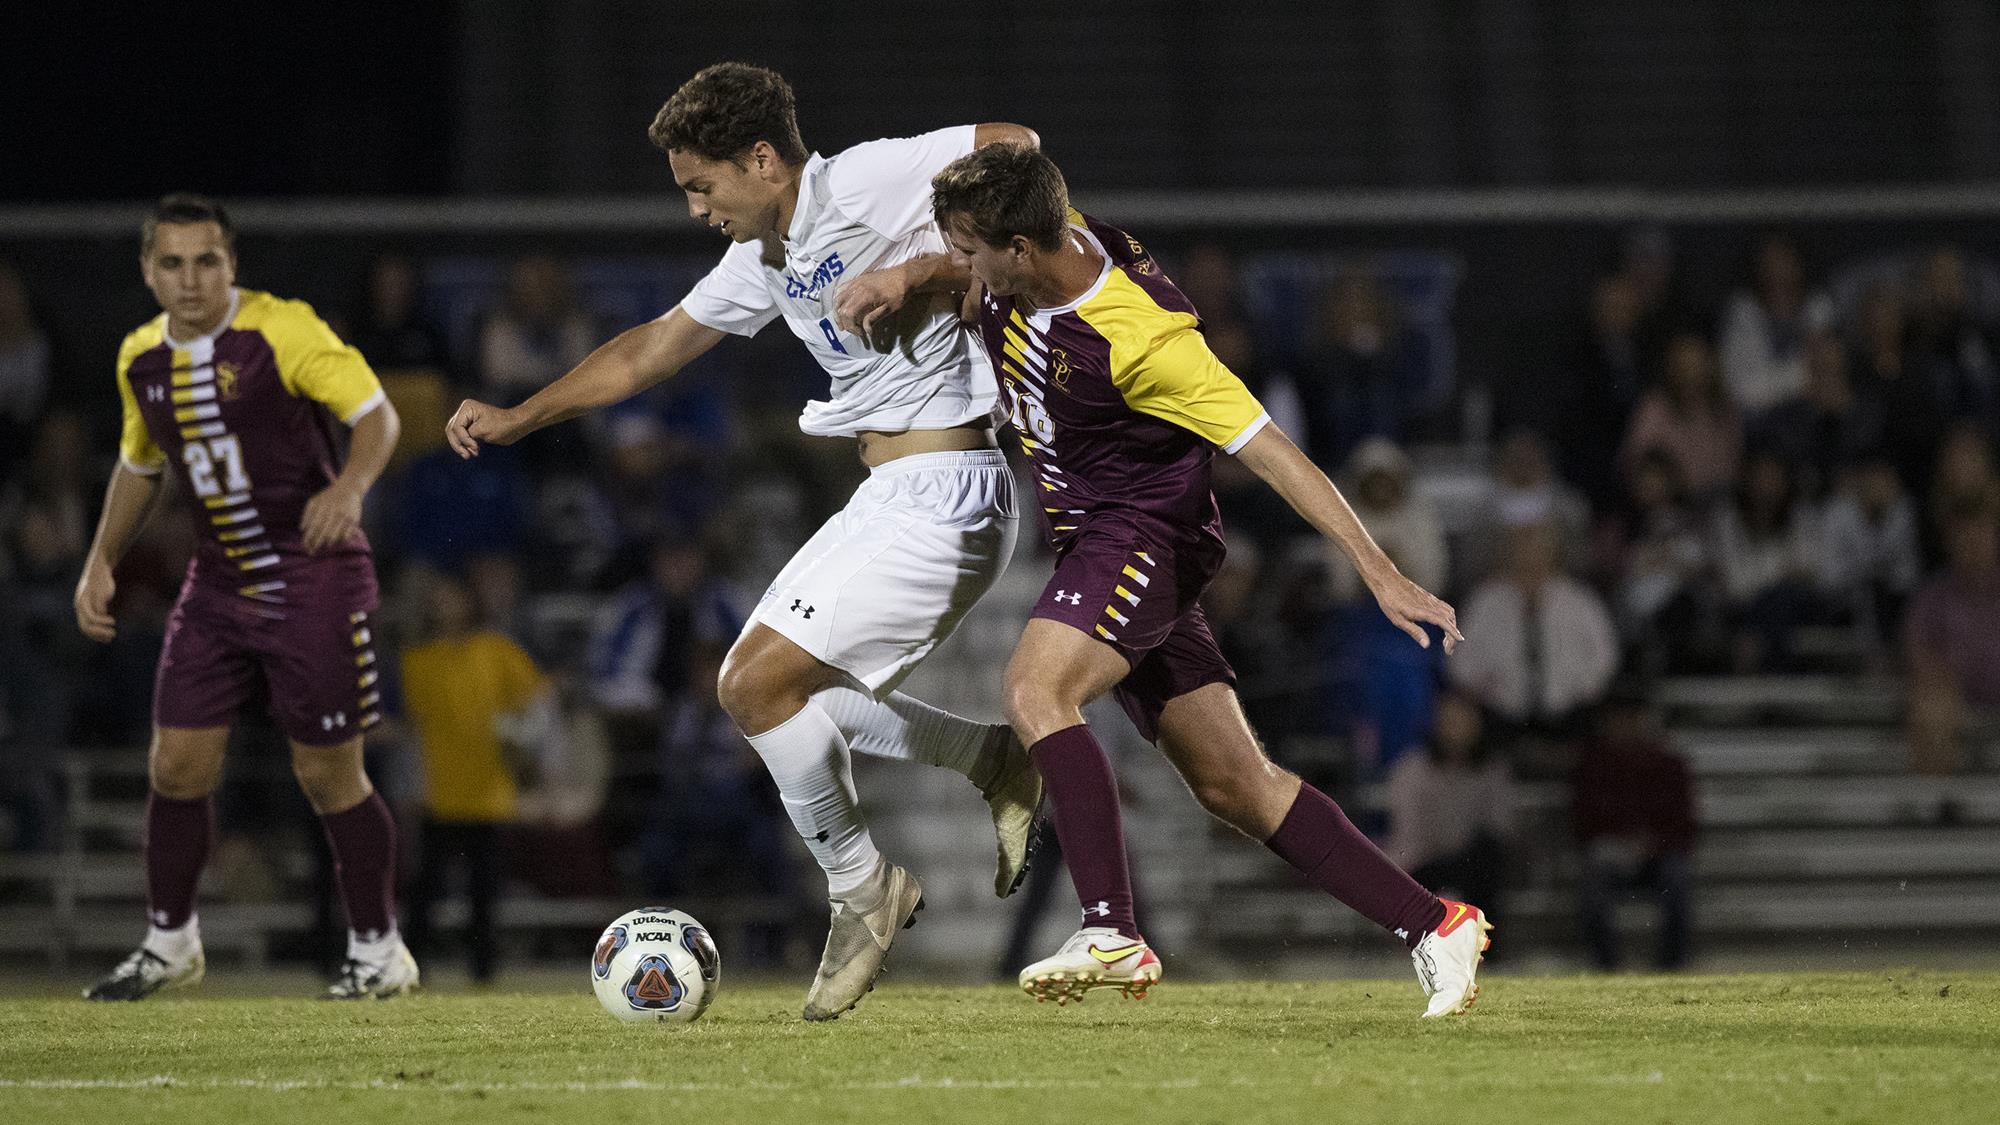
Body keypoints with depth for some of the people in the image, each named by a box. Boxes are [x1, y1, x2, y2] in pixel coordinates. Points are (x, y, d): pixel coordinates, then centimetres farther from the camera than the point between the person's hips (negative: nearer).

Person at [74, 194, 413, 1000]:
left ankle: (378, 953, 11)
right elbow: (139, 464, 22)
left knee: (328, 774, -3)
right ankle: (169, 945, 18)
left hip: (312, 579, -6)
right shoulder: (141, 360, 6)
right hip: (219, 585, 6)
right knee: (178, 765, 2)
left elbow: (377, 413, -15)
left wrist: (350, 487, -33)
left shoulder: (282, 331, -13)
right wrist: (101, 563, 14)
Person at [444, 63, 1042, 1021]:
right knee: (760, 685, 12)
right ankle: (996, 761, 15)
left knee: (759, 683, -12)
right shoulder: (765, 258, 14)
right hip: (888, 499, 10)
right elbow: (650, 350, 24)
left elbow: (1013, 148, -19)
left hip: (944, 492, -10)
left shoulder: (864, 185, -13)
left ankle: (860, 888, 5)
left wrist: (936, 270, -26)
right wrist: (515, 420, 22)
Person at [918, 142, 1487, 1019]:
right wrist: (905, 276, 1)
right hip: (1090, 542, 8)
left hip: (1143, 535, -8)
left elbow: (1270, 451, -23)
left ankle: (1112, 934, -35)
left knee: (1035, 689, -32)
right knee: (1232, 784, 6)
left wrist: (1379, 571, -25)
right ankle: (1432, 926, 12)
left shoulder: (1140, 338, -26)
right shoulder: (1046, 242, -6)